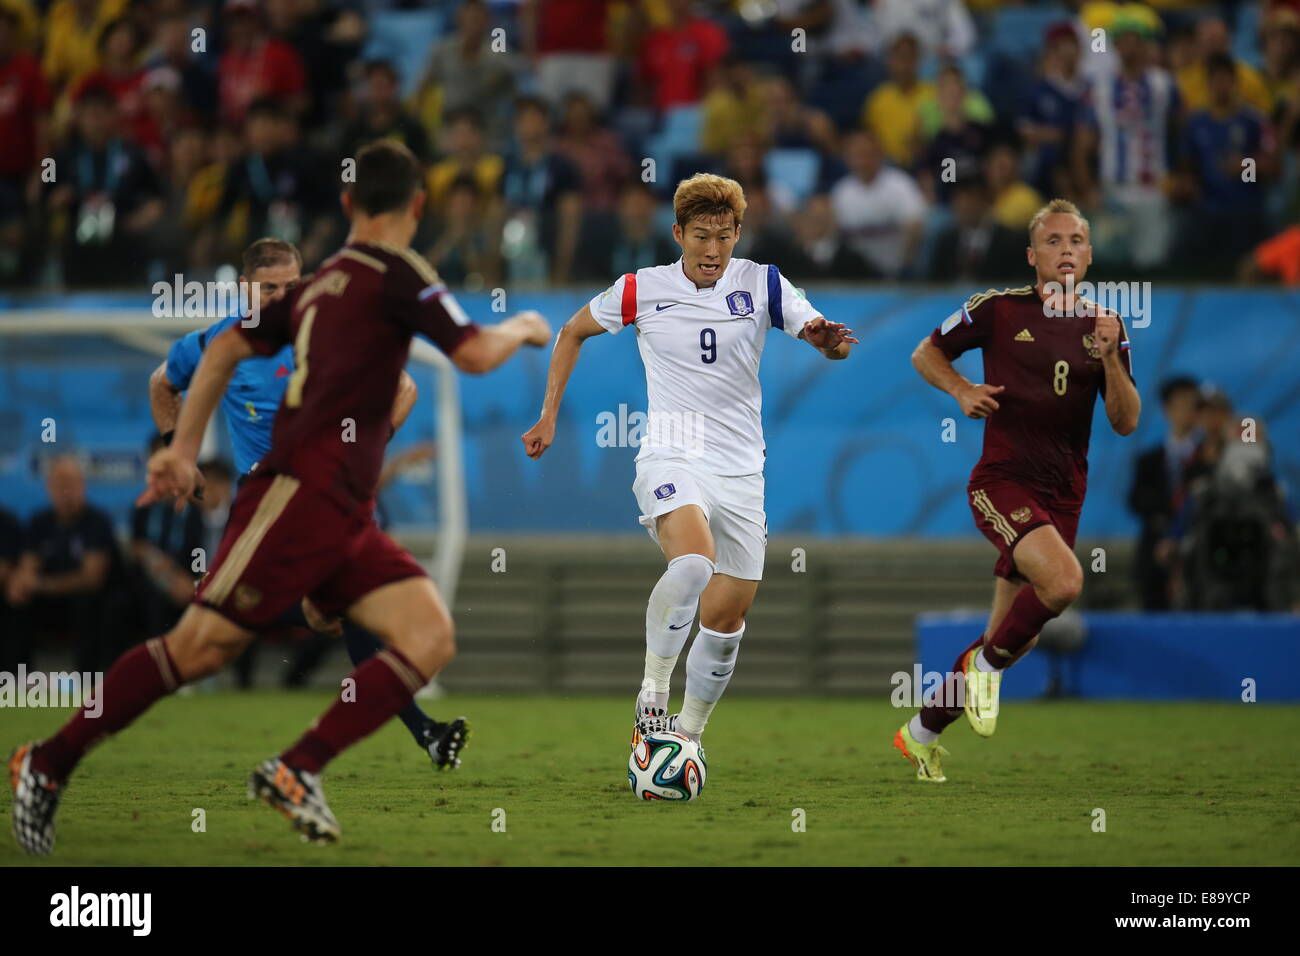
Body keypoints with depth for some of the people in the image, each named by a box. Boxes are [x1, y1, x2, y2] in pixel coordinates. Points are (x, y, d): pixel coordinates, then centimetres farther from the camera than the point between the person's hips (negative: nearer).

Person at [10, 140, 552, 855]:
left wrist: (184, 447, 22)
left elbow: (227, 348, 24)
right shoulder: (396, 274, -5)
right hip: (299, 493, -9)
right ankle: (49, 763, 1)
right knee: (199, 647, -9)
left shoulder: (319, 281, 21)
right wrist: (521, 329, 9)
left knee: (430, 639, -7)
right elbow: (476, 355, -12)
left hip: (344, 517, 9)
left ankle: (297, 770, -15)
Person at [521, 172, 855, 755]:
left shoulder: (762, 285, 1)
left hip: (740, 468, 3)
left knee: (726, 618, 4)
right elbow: (574, 331, 15)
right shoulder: (642, 290, -1)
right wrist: (549, 416, 11)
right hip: (671, 459, -3)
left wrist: (830, 340, -33)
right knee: (693, 563, -32)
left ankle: (688, 735, 23)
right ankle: (652, 695, -17)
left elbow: (829, 340, -8)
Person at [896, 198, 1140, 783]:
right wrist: (962, 389, -9)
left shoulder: (1104, 328, 7)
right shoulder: (998, 309, -2)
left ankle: (923, 731, 27)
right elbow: (926, 353, 10)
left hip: (1062, 496, 5)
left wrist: (1110, 357, -13)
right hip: (1003, 482, -5)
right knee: (1064, 581, -30)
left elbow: (1126, 422, 2)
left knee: (1011, 639, 8)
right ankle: (987, 664, -4)